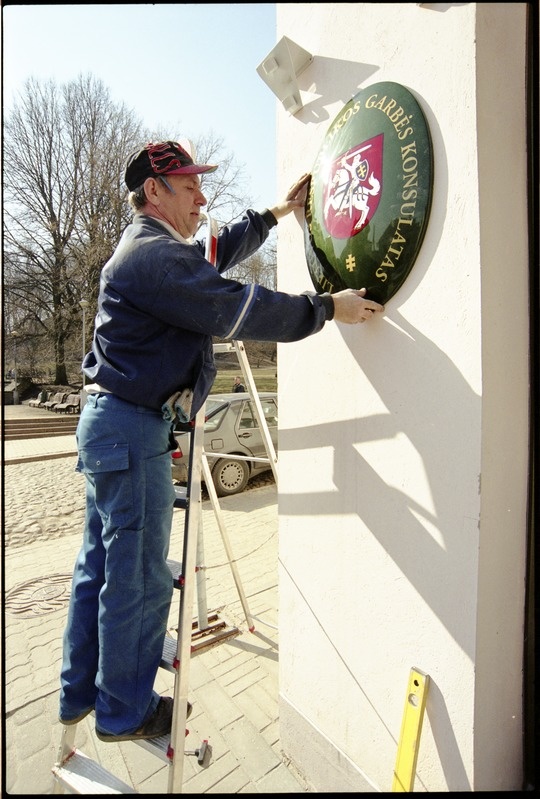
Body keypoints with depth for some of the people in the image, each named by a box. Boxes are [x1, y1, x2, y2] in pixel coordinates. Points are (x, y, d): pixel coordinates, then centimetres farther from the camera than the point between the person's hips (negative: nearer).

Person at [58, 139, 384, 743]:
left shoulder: (149, 248, 19)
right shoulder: (154, 255, -14)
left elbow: (216, 255, 29)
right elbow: (237, 308, -20)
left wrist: (275, 214, 30)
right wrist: (327, 308, -12)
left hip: (111, 422, 11)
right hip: (131, 428, -11)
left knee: (100, 567, 19)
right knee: (138, 578, 3)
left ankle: (79, 693, 37)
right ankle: (125, 713, 24)